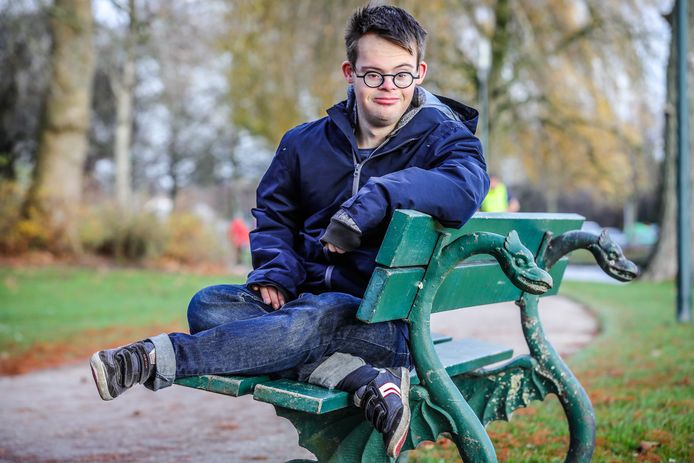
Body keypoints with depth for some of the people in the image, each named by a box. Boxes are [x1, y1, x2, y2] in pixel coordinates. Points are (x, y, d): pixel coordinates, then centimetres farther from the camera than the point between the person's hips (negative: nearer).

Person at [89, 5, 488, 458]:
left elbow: (465, 187, -27)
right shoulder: (307, 141, 10)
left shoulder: (444, 138, -3)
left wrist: (374, 198, -34)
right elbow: (273, 214, 20)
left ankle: (156, 358, -30)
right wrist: (274, 270, 0)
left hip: (387, 317, -5)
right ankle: (365, 379, -35)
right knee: (209, 305, -23)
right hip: (305, 295, 5)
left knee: (308, 321, -38)